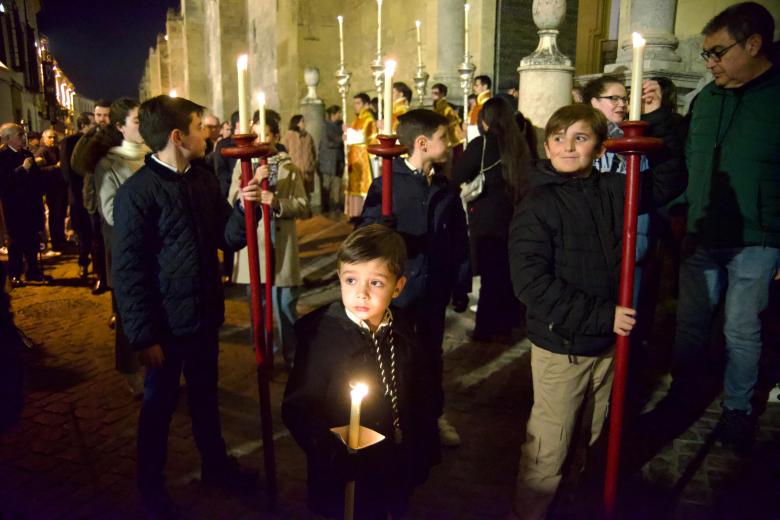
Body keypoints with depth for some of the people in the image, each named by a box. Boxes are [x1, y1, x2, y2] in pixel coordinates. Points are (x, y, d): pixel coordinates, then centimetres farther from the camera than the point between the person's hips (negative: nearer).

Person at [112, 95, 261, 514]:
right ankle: (151, 486, 35)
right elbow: (128, 271, -16)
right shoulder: (136, 193, -17)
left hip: (204, 315, 6)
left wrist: (244, 207, -16)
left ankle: (215, 465, 42)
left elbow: (230, 238, 4)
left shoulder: (204, 180, 3)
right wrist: (144, 337, -16)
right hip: (166, 322, -6)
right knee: (160, 403, 13)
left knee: (205, 395, 22)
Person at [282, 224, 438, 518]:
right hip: (344, 483, -4)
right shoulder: (321, 337, -21)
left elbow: (419, 398, 4)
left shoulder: (401, 332, -7)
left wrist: (422, 456, 5)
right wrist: (336, 459, -23)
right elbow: (297, 409, -18)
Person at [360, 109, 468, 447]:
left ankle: (435, 415, 37)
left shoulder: (445, 187, 4)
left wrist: (455, 271, 1)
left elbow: (458, 234, 9)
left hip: (435, 286, 5)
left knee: (431, 351, 19)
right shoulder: (387, 184, -11)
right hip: (398, 285, -4)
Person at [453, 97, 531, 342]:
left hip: (486, 220, -5)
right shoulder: (519, 145, 3)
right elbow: (527, 180, 8)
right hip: (513, 217, 5)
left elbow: (457, 178, -11)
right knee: (507, 272, 16)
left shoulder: (481, 144, -10)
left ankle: (487, 329, 12)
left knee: (490, 275, 3)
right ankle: (506, 323, 29)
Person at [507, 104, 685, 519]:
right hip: (560, 347, -6)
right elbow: (531, 282, -22)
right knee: (550, 446, 5)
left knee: (589, 434, 23)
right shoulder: (537, 205, -15)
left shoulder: (614, 189, 1)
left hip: (607, 341, 6)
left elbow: (669, 182, 17)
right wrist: (602, 315, -22)